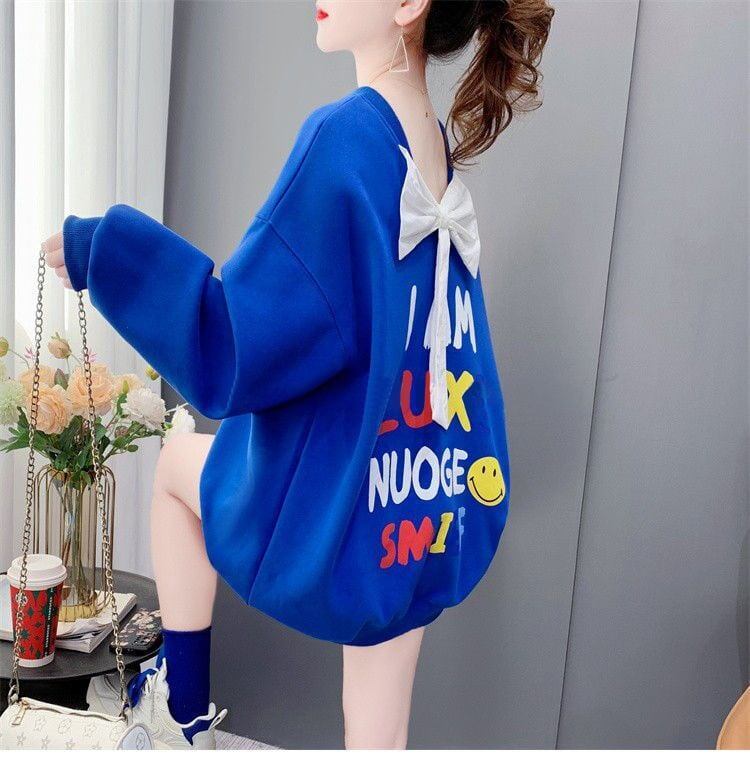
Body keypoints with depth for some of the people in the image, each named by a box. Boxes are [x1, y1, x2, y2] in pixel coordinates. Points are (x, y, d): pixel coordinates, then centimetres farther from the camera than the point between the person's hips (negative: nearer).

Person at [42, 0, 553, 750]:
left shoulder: (345, 135, -19)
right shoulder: (440, 155, 6)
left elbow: (237, 349, -23)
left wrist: (106, 252, -15)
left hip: (335, 510, -6)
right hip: (430, 515, 6)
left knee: (178, 463, 25)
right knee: (375, 739, 21)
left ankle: (182, 709, 36)